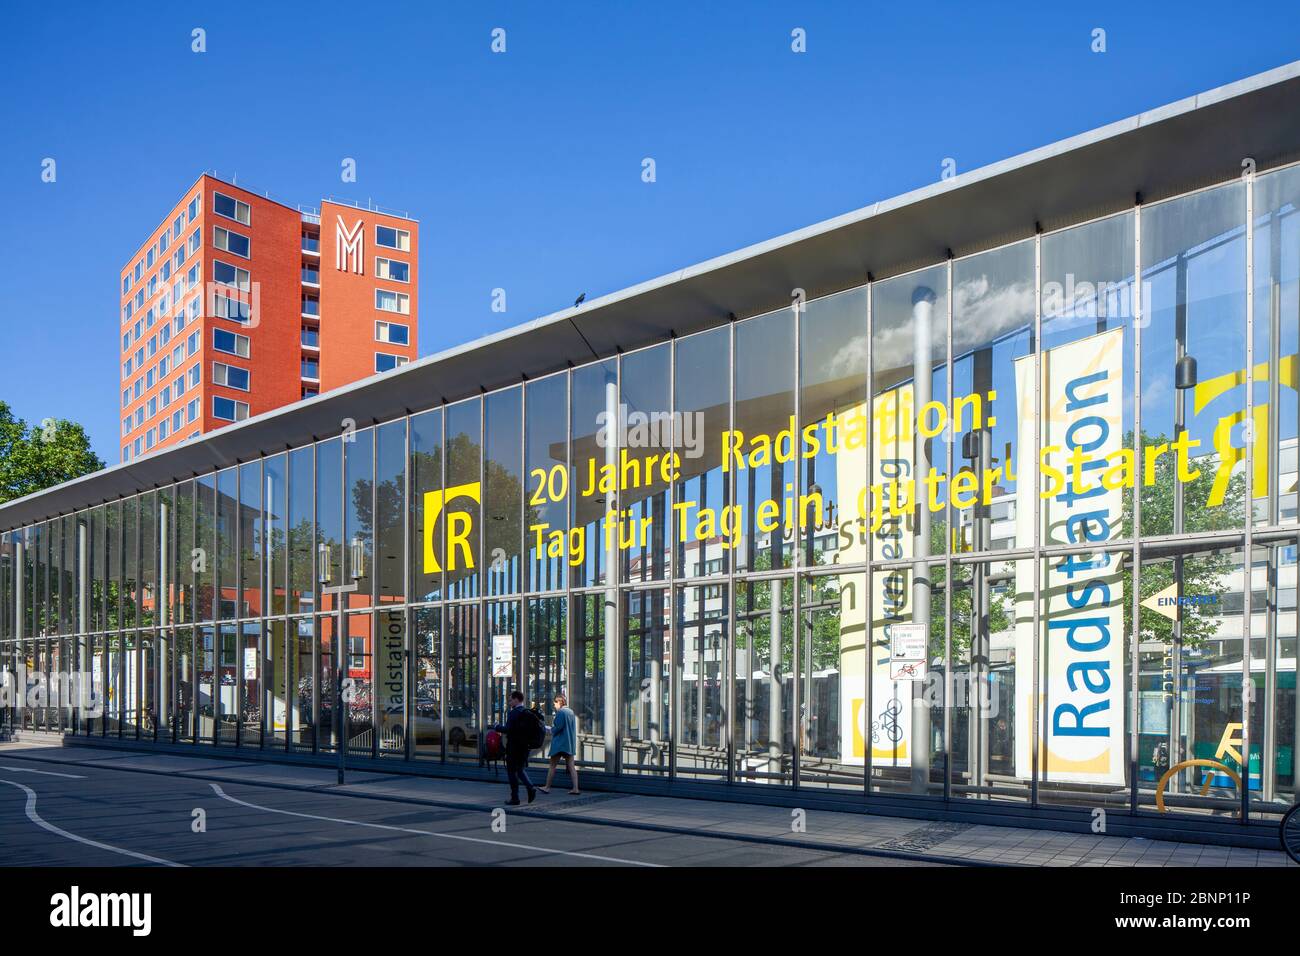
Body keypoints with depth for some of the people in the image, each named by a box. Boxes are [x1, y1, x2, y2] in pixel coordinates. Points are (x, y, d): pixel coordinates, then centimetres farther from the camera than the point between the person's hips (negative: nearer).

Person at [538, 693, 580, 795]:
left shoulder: (560, 712, -13)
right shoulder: (571, 712, 13)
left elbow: (558, 727, -21)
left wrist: (552, 730, 0)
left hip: (559, 743, -8)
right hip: (570, 743, 8)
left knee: (553, 765, 2)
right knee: (571, 766, 4)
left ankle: (547, 787, 8)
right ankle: (575, 788, -2)